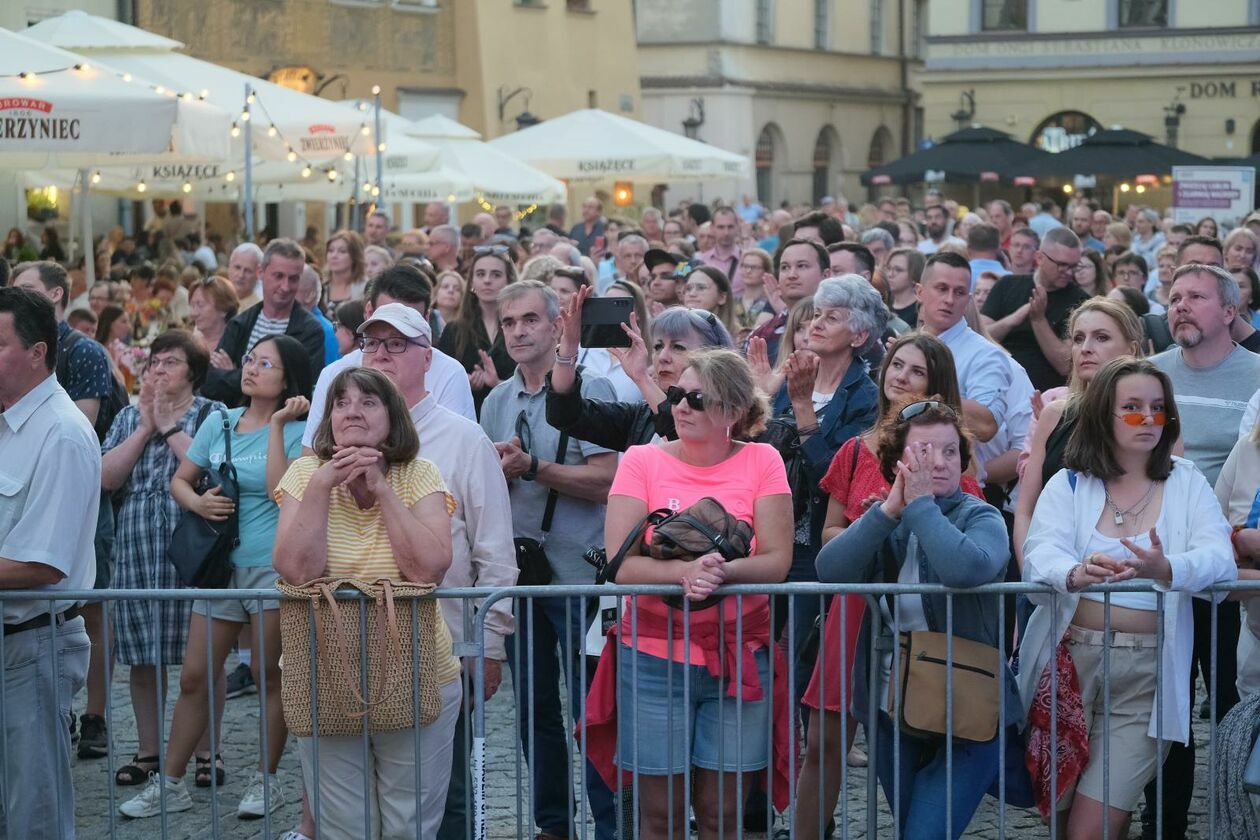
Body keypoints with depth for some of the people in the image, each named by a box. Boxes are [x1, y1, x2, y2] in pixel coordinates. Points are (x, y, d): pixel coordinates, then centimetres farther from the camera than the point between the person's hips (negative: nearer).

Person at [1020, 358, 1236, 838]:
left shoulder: (1186, 483, 5)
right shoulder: (1068, 485, 5)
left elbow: (1219, 559, -10)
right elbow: (1040, 556, -12)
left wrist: (1165, 569, -33)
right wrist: (1076, 574, -35)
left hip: (1146, 675, -1)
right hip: (1070, 661, 1)